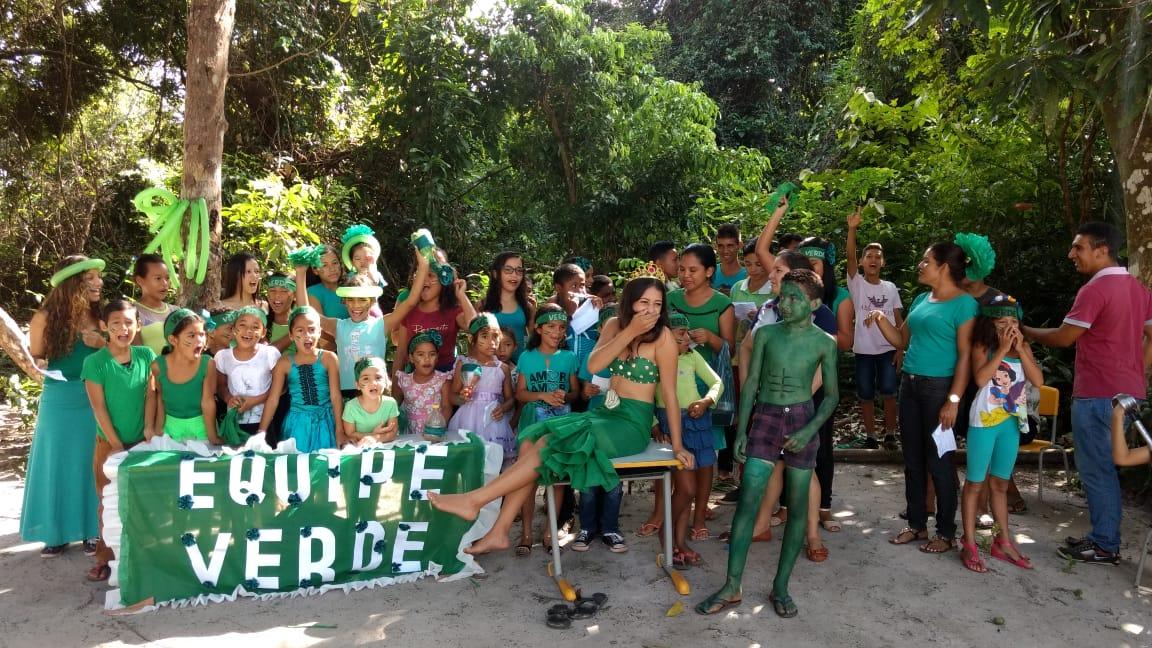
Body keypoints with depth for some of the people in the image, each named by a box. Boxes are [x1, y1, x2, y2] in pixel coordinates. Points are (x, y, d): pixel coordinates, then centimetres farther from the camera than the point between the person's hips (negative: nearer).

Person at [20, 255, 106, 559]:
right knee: (57, 464, 7)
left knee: (90, 465, 8)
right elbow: (33, 359, 1)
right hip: (59, 401, -2)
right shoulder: (46, 317, -6)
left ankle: (91, 530, 19)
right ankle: (56, 531, 20)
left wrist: (102, 344, -12)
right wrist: (36, 364, -21)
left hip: (95, 400, 2)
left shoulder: (100, 316, 2)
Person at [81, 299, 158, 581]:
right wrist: (117, 446, -11)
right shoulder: (95, 362, -10)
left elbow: (150, 394, 0)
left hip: (142, 441, 2)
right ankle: (106, 557, 17)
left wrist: (149, 427, -12)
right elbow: (99, 408, -10)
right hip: (109, 443, -2)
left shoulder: (146, 355, -1)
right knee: (110, 502, 5)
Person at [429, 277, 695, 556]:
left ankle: (474, 500, -16)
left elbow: (669, 393, -8)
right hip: (604, 413, 6)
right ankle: (499, 532, -8)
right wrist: (630, 331, -17)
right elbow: (593, 365, -9)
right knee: (531, 440, -9)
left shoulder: (662, 336, -10)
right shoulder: (614, 325, 7)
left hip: (632, 423, -6)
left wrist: (677, 445, -7)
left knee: (550, 445, -22)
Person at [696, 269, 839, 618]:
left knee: (797, 505, 4)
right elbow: (751, 384, 4)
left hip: (802, 420, 0)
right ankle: (732, 586, 0)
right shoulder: (765, 334, 2)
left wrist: (810, 430, -11)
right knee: (748, 500, -7)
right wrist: (741, 431, 0)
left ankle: (781, 586, 16)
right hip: (765, 419, 0)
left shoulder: (824, 342, 0)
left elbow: (832, 394, 3)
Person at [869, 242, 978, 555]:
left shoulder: (964, 303, -10)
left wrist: (954, 400, -19)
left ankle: (946, 532, 14)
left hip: (939, 388, -7)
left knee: (938, 460, 0)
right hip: (909, 384, 8)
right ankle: (917, 524, 24)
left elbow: (966, 355, -14)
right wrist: (881, 320, 0)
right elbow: (903, 341, 17)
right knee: (912, 459, 12)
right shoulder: (921, 300, 13)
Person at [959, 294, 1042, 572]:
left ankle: (1004, 541, 27)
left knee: (1000, 483, 16)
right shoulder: (983, 346, -8)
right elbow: (980, 378, -23)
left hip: (1012, 421, 5)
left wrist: (1020, 348, -12)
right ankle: (969, 544, 10)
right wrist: (1002, 349, -20)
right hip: (985, 420, -5)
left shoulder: (1023, 347, 5)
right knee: (976, 483, 4)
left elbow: (1038, 380, -5)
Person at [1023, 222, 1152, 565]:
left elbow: (1063, 338, -12)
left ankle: (1105, 546, 7)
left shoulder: (1095, 290, -16)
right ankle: (1103, 536, 22)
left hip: (1098, 395, -9)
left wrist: (1025, 331, 3)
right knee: (1103, 467, 16)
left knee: (1096, 469, -1)